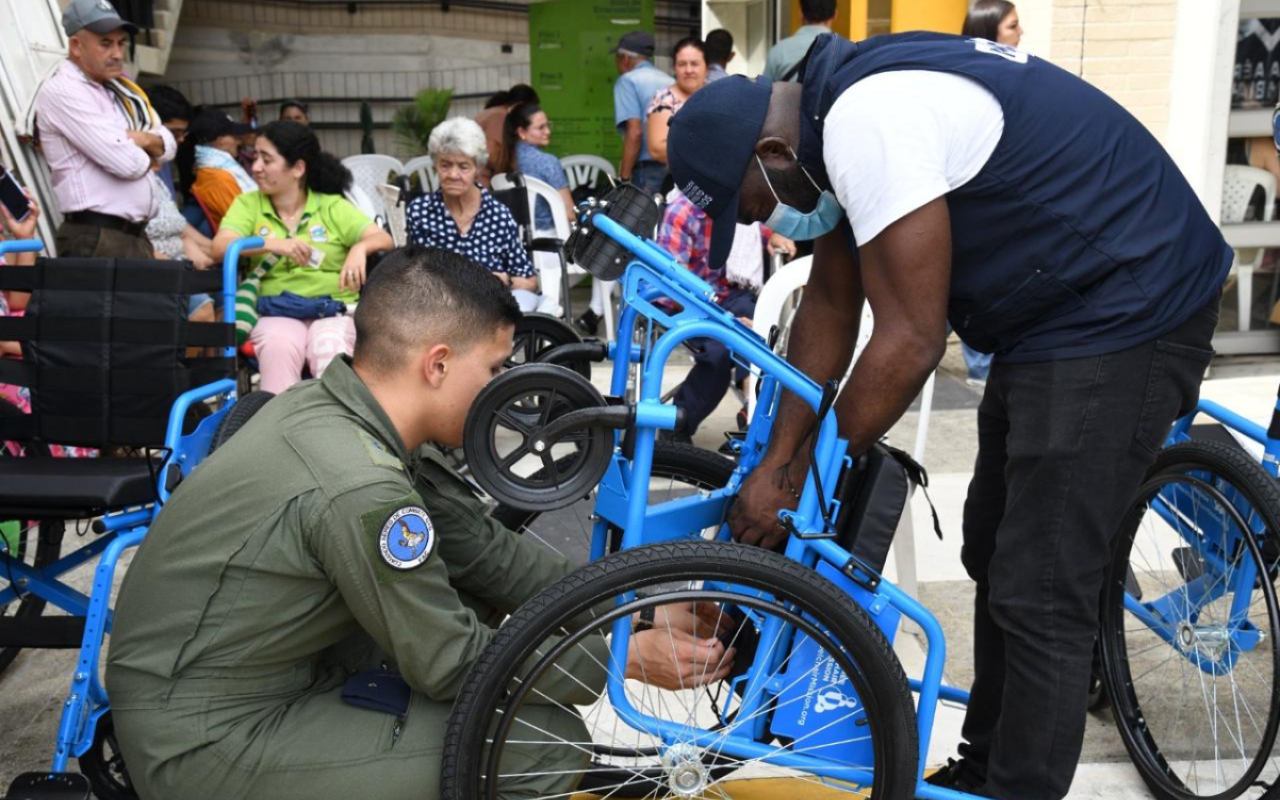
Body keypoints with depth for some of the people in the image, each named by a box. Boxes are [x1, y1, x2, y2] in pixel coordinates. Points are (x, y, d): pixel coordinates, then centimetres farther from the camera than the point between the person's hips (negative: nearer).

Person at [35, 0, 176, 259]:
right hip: (95, 239, -8)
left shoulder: (119, 88, 17)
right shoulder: (62, 91, -10)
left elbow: (168, 146, 18)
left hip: (136, 234, 8)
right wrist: (145, 154, 4)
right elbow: (127, 163, -18)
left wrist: (145, 139, -4)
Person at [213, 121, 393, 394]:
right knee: (278, 348, -33)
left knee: (330, 351, -33)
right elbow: (220, 248, -6)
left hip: (335, 310, 0)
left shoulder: (332, 206, 9)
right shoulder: (248, 204, 11)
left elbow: (383, 239, -1)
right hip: (276, 313, 1)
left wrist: (359, 249, -25)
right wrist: (274, 244, -23)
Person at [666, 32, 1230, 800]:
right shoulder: (836, 113, 5)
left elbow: (910, 341, -25)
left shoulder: (866, 122, -26)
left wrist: (796, 475, -13)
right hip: (1057, 308, 10)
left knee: (1039, 595, -7)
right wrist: (778, 461, 6)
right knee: (996, 559, 17)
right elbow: (830, 303, 7)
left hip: (1125, 312, -10)